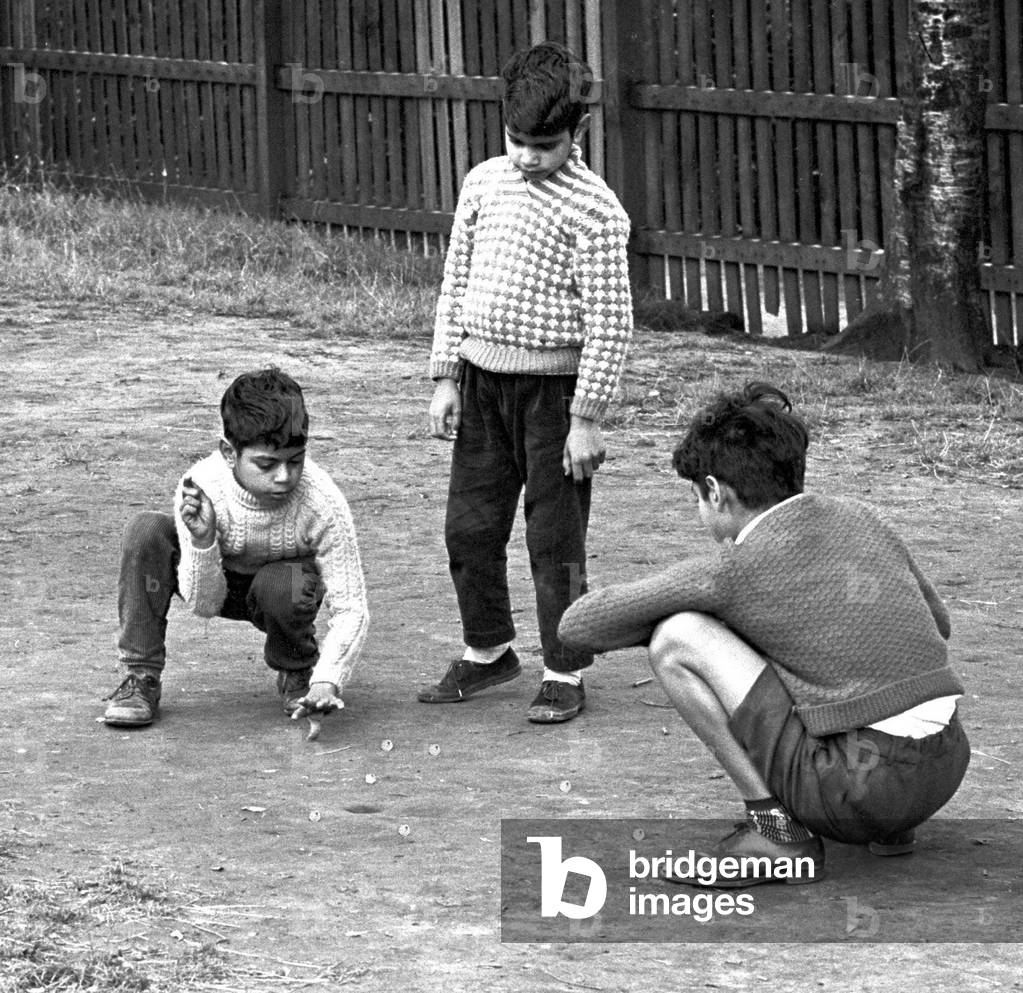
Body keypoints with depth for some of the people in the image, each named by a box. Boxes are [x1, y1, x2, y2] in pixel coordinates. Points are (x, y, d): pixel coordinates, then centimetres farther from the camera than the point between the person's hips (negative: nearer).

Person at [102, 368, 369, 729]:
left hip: (283, 593, -1)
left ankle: (298, 673, -3)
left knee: (284, 586, -37)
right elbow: (204, 606, -24)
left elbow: (350, 608, -26)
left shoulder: (323, 504, -32)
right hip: (219, 584, 1)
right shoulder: (200, 488, -31)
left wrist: (327, 682, -42)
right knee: (146, 532, -27)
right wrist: (202, 540, -43)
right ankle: (140, 679, -16)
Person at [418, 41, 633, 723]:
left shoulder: (593, 210, -12)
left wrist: (588, 417, -15)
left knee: (555, 539, 0)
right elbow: (456, 283, 13)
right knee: (470, 525, 11)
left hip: (553, 385, -6)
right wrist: (447, 378, 9)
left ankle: (565, 674, 10)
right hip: (482, 378, 6)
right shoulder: (484, 184, 6)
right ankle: (488, 650, 29)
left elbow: (609, 322, -13)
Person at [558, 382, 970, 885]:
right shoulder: (860, 519, 11)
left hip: (861, 786, -7)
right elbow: (936, 624, 28)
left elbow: (579, 625, 2)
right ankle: (889, 825, 21)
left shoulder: (734, 569, -5)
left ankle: (775, 827, -3)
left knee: (675, 640, -3)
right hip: (947, 767, 7)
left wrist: (667, 615, 19)